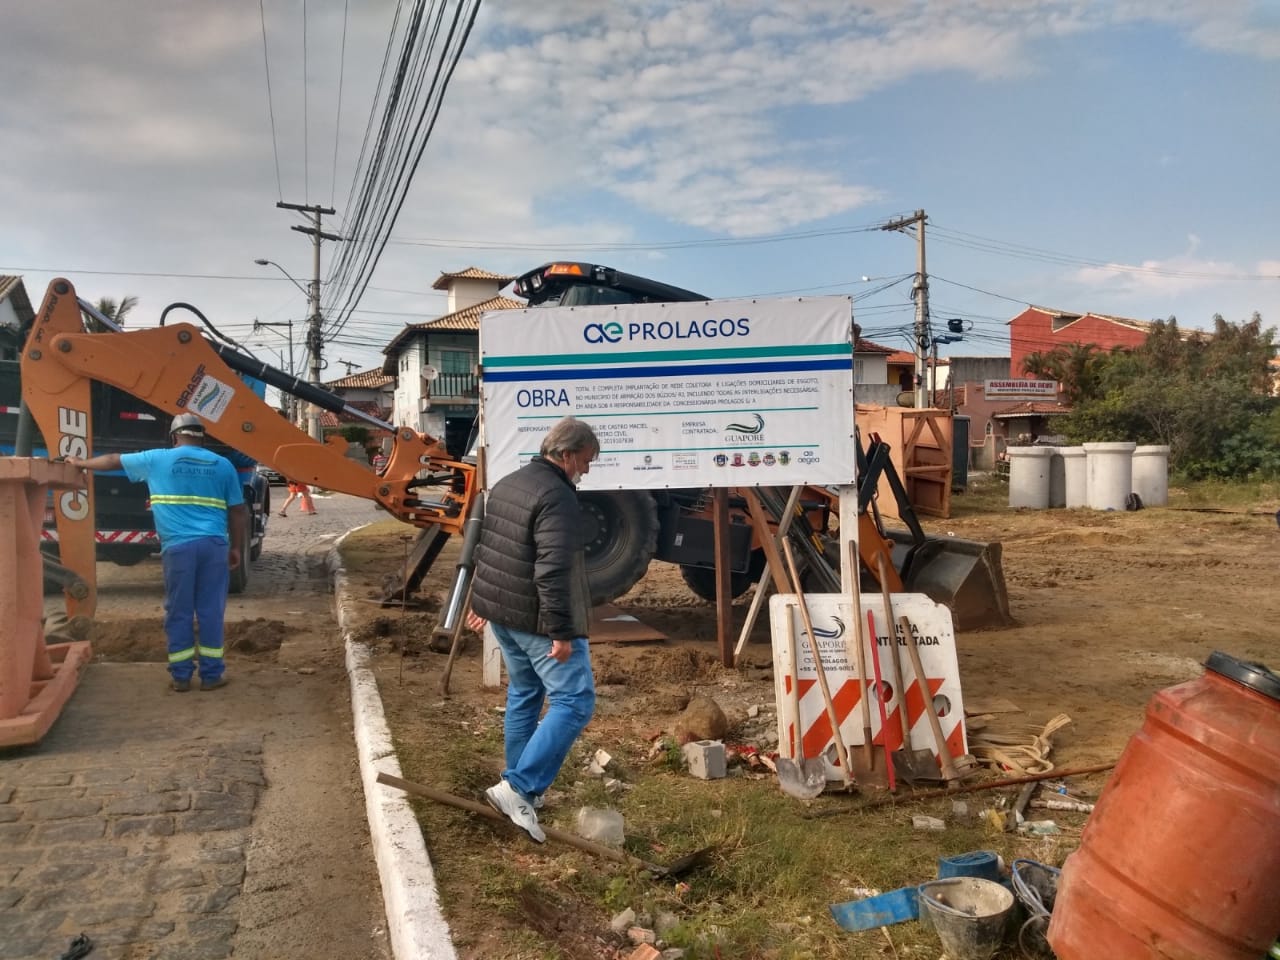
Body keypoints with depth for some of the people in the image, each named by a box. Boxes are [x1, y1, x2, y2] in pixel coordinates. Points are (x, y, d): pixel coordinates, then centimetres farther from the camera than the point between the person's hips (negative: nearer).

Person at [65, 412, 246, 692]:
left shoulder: (157, 460, 7)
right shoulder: (223, 465, 9)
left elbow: (114, 460, 23)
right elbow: (237, 513, 9)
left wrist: (81, 463, 40)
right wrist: (237, 549, 17)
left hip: (178, 547, -1)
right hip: (214, 546, 1)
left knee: (179, 612, 8)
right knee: (211, 611, 6)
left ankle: (181, 676, 14)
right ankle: (211, 675, 11)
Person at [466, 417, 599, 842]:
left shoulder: (506, 484, 12)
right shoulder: (557, 496, -19)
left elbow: (483, 548, 21)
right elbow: (553, 572, -26)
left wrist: (480, 601, 29)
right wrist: (561, 632, -23)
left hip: (501, 613, 10)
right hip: (537, 620, -10)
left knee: (523, 695, 21)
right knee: (574, 701, -5)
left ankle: (518, 787, 29)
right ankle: (519, 788, -9)